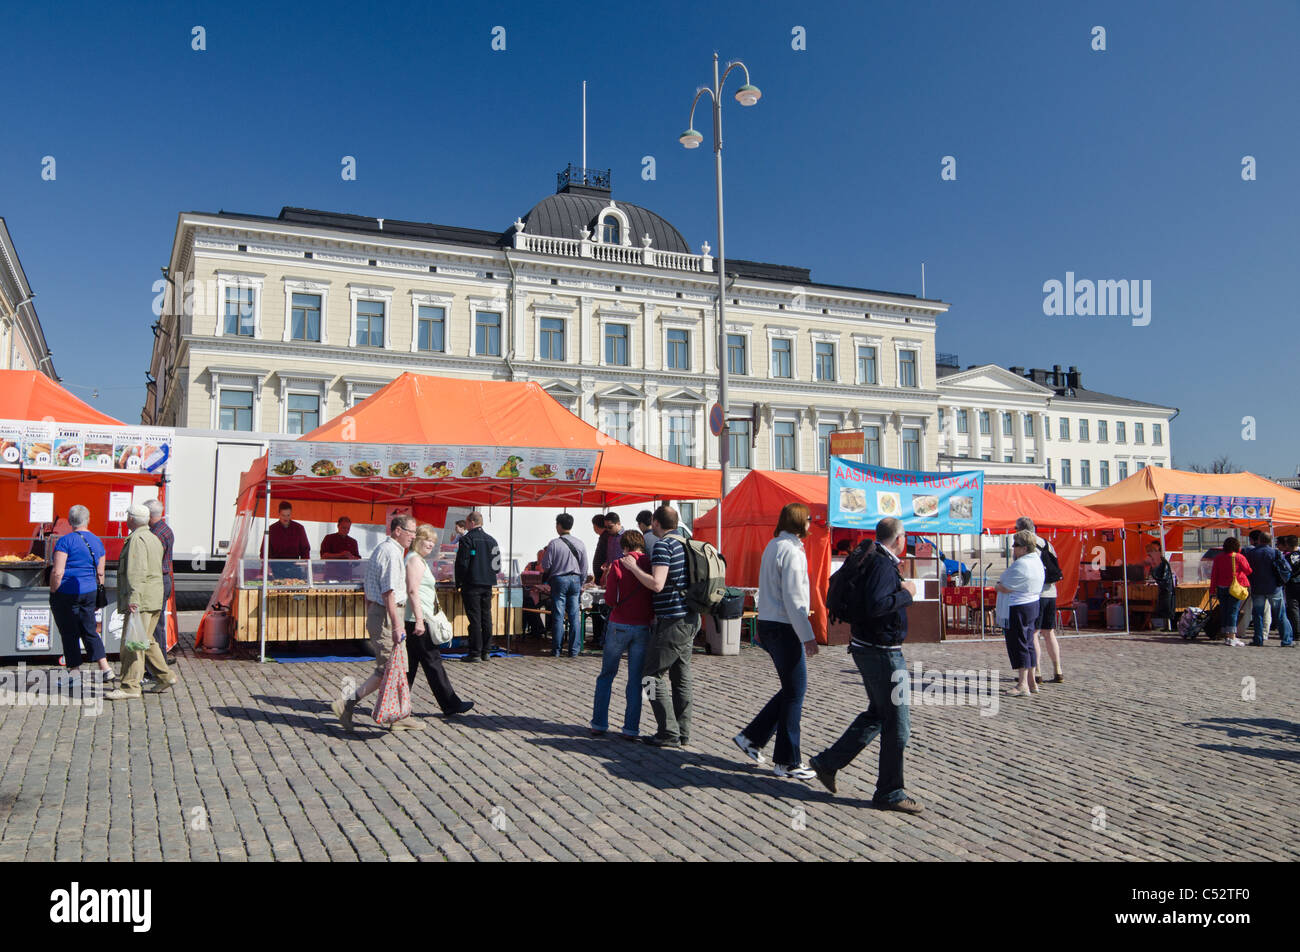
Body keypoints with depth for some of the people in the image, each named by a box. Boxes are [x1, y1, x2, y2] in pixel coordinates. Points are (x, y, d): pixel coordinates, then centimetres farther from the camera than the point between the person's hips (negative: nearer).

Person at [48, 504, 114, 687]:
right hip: (89, 592, 6)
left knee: (69, 633, 4)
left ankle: (74, 672, 9)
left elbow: (57, 572, -17)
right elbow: (100, 573, 12)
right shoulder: (97, 541, 8)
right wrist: (98, 593, 21)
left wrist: (53, 592, -6)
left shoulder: (65, 540, -12)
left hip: (66, 592, -6)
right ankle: (106, 670, 8)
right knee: (90, 631, 12)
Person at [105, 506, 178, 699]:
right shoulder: (154, 538, 19)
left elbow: (137, 571, -23)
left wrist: (134, 598, -29)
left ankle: (130, 686, -10)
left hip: (141, 601, -10)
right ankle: (165, 676, 18)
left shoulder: (136, 539, -12)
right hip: (155, 599, 10)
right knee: (145, 641, 17)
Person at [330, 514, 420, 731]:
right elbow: (389, 592, -21)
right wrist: (396, 625, -23)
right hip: (386, 615, -11)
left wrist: (370, 619, 27)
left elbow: (369, 590, 23)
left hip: (376, 612, 11)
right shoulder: (392, 552, -14)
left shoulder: (380, 549, 18)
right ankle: (347, 704, -2)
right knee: (387, 669, -6)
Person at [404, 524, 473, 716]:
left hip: (416, 620, 10)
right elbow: (412, 591, -20)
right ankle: (451, 705, 2)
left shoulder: (417, 560, 19)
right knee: (433, 662, -4)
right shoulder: (415, 560, -12)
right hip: (418, 619, -10)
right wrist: (419, 620, -24)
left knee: (410, 664, 11)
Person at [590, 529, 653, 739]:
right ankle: (631, 729, 6)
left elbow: (610, 600, -8)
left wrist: (608, 578, 6)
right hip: (643, 627, 2)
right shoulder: (651, 565, 0)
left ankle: (599, 724, 14)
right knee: (635, 680, 7)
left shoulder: (617, 566, -6)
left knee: (606, 675, 13)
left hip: (619, 626, -2)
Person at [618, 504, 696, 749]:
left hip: (672, 621, -9)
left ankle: (668, 733, -3)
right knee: (681, 677, 13)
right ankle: (683, 734, 16)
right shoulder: (686, 544, 14)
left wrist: (633, 567, -12)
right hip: (690, 619, 9)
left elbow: (657, 584, -24)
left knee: (654, 675, -2)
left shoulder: (663, 546, -14)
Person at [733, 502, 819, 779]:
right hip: (784, 628, -10)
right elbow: (793, 598, -20)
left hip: (768, 623, 10)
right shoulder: (791, 551, -16)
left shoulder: (773, 546, 13)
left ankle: (752, 737, 19)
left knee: (791, 690, 17)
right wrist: (807, 636, -18)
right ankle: (787, 762, 6)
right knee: (794, 693, -1)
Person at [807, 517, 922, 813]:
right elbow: (874, 605, -32)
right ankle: (890, 793, 11)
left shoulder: (874, 560, 10)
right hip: (883, 653, -10)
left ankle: (828, 762, 23)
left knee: (877, 715, 21)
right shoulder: (883, 564, -20)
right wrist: (906, 593, -18)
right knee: (897, 722, 1)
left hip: (869, 649, 10)